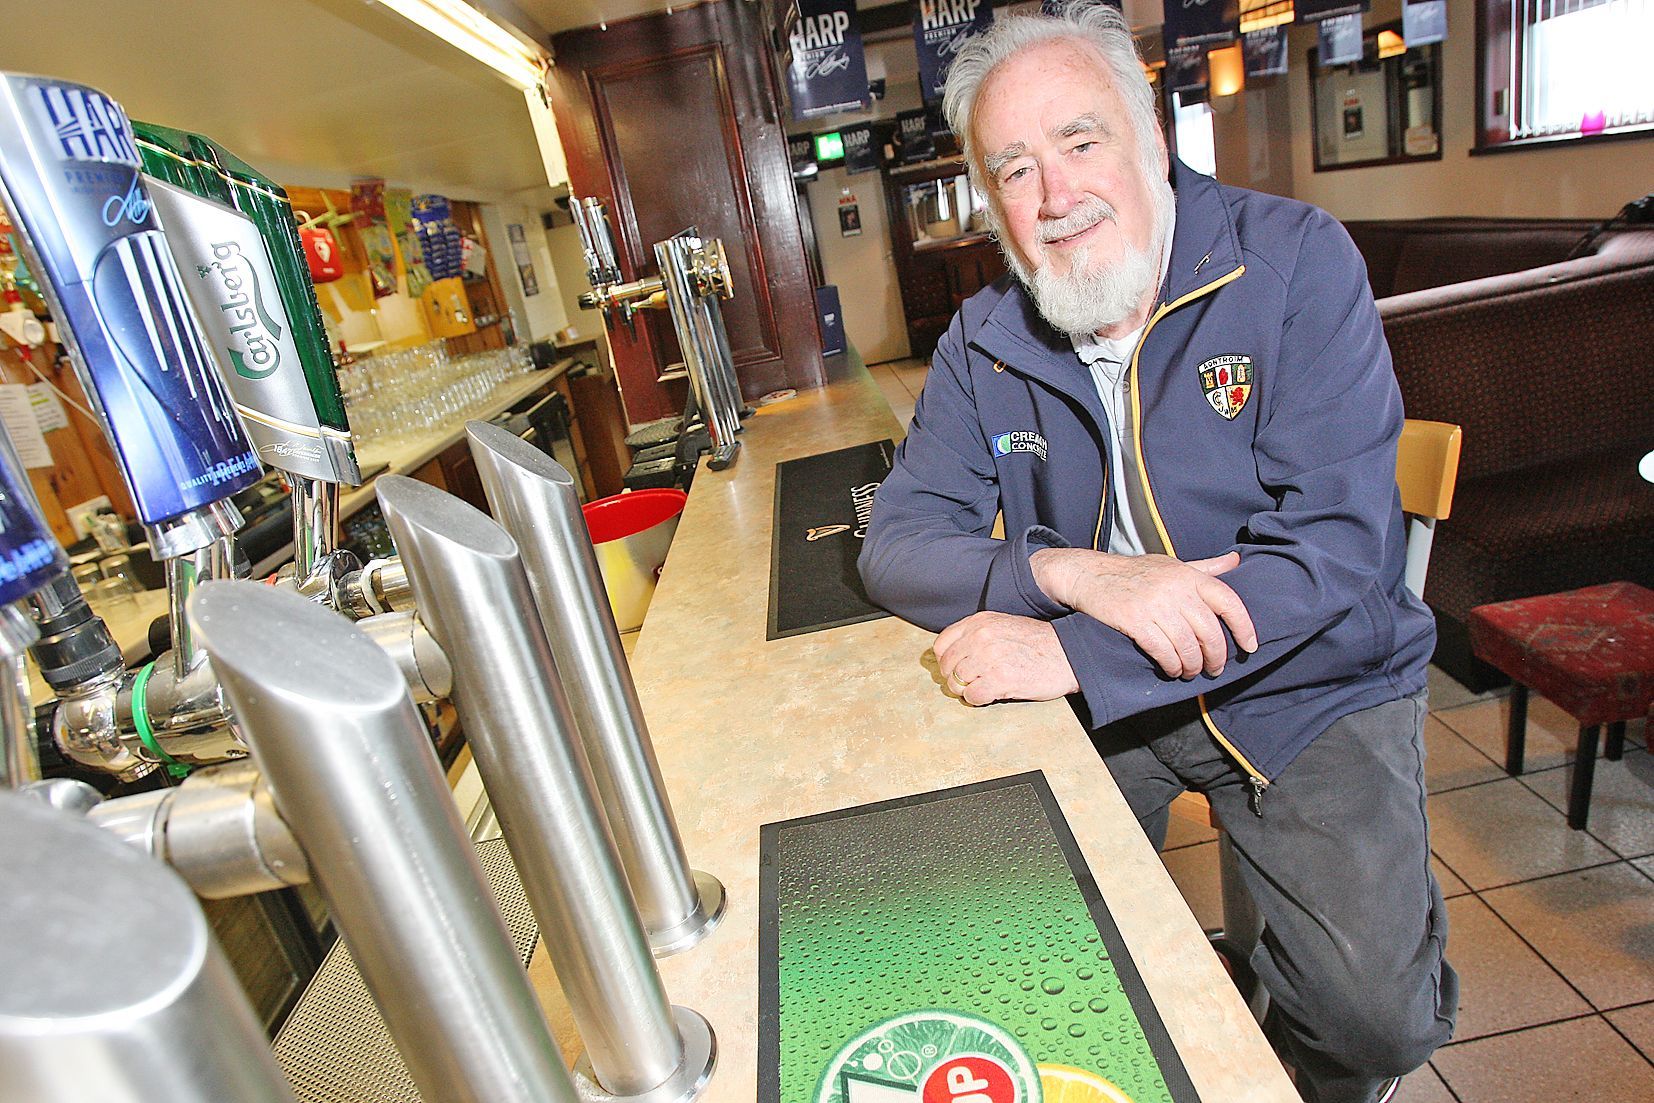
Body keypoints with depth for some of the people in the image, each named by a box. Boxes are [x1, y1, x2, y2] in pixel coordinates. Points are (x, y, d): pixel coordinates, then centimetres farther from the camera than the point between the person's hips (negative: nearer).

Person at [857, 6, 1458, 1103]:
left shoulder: (1295, 262, -13)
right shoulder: (984, 346, -3)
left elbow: (1337, 550, -21)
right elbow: (897, 544, -8)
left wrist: (1071, 655, -30)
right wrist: (1072, 576, -28)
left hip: (1311, 688, -1)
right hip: (1101, 697, 3)